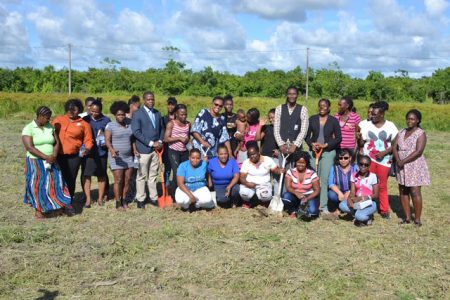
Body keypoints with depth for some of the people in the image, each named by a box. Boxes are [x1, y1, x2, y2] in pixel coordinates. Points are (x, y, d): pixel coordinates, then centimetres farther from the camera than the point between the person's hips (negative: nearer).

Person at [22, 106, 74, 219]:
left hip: (51, 162, 4)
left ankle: (65, 205, 4)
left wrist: (54, 156, -14)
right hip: (36, 162, -4)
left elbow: (56, 142, 5)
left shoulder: (50, 127, 6)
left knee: (57, 182, 0)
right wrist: (46, 157, -22)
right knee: (38, 185, 2)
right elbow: (29, 147, -17)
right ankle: (38, 210, 14)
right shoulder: (28, 128, -10)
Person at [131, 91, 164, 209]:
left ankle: (154, 197, 17)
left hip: (156, 148, 5)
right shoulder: (138, 114, -5)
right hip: (143, 149, -5)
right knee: (142, 176, 1)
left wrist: (160, 141, 0)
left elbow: (161, 129, 19)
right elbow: (136, 132, -13)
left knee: (153, 175, 11)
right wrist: (151, 143, -15)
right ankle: (140, 199, 9)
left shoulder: (157, 113, 13)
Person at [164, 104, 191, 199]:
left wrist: (188, 139, 2)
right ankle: (173, 195, 5)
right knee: (177, 173, -9)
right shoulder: (171, 123, -5)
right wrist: (179, 138, -18)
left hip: (185, 152, 5)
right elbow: (166, 139, -11)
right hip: (173, 151, -5)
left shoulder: (188, 124, 9)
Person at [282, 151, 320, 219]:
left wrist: (307, 198, -27)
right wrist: (296, 193, -35)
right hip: (295, 197, 2)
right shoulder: (290, 172, -5)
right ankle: (293, 212, -3)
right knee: (286, 196, -31)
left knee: (312, 212, -32)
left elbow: (317, 190, -9)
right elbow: (288, 187, -13)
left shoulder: (312, 173, -8)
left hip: (309, 196, -2)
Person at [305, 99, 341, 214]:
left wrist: (325, 145, -9)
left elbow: (338, 138, 3)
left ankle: (324, 206, 0)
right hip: (313, 151, 2)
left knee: (325, 179, -6)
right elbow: (307, 135, 9)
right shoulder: (312, 119, 8)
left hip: (328, 152, -2)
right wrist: (312, 144, -9)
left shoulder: (333, 121, 4)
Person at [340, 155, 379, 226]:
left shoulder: (373, 176, -10)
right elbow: (352, 193, -2)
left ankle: (368, 217, 2)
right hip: (357, 202, 4)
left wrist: (362, 198, -21)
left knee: (360, 216, -33)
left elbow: (376, 195, -8)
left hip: (369, 203, -4)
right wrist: (350, 199, -25)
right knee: (342, 205, -24)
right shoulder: (354, 176, 2)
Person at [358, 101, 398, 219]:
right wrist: (359, 138, -19)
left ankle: (384, 210, 16)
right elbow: (361, 143, 3)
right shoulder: (367, 125, 2)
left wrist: (384, 153, -13)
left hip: (384, 160, 0)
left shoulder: (390, 126, 0)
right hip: (369, 159, 1)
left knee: (382, 186, 6)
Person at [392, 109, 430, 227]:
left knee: (415, 192, -7)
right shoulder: (402, 132, 11)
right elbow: (394, 146, 3)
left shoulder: (421, 133, -7)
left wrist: (404, 161, -18)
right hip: (402, 167, 6)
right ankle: (407, 217, 16)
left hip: (415, 166, -6)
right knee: (403, 191, 7)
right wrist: (398, 160, -13)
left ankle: (417, 219, 2)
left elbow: (418, 151, -17)